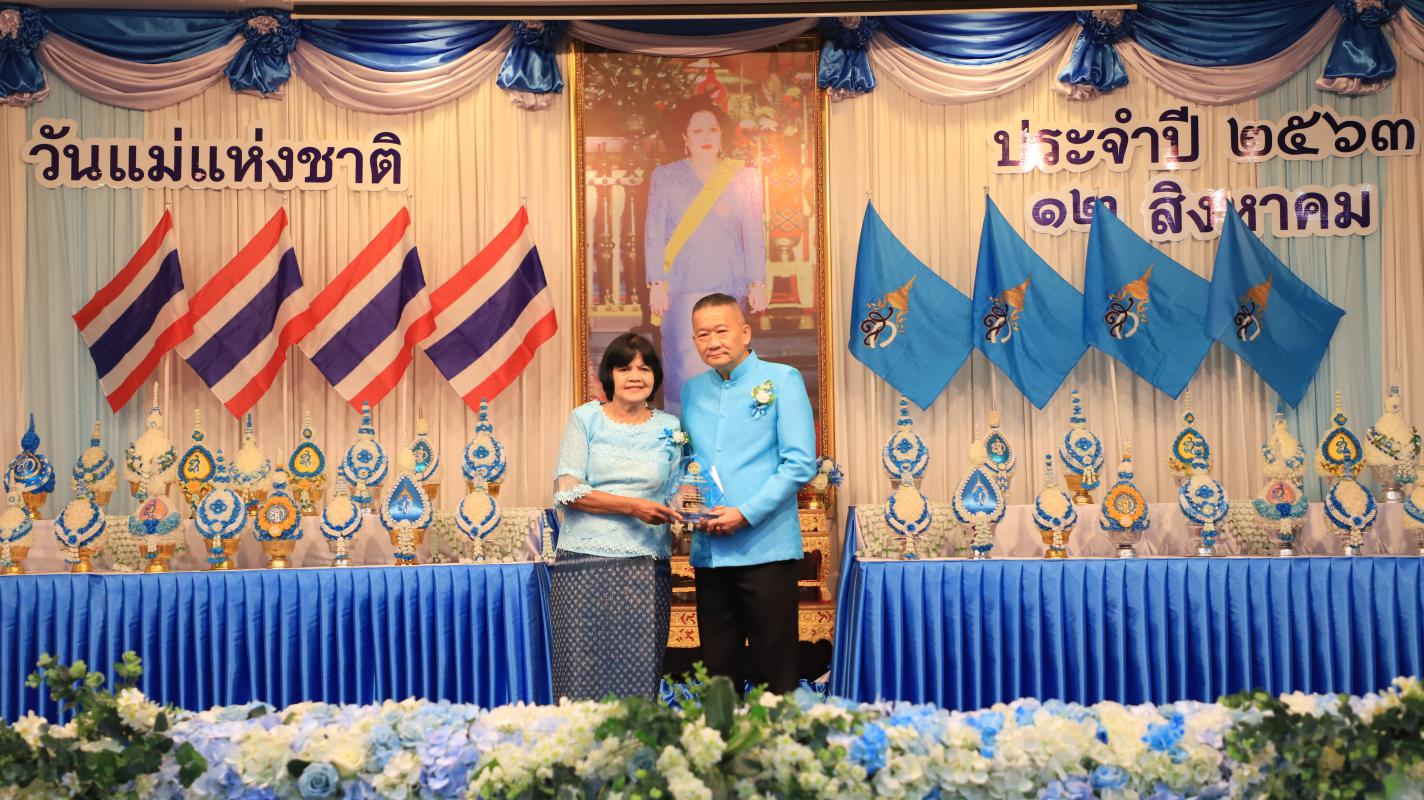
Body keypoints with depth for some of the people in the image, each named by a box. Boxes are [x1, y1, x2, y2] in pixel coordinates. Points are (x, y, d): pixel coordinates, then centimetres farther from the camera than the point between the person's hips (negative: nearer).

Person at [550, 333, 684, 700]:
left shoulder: (669, 428, 13)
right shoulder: (585, 419, 6)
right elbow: (566, 491, -3)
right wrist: (633, 506, -13)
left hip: (646, 569, 2)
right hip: (586, 562, -2)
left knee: (639, 681, -1)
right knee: (582, 679, -4)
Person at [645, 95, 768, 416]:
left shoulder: (743, 177, 9)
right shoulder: (665, 177, 6)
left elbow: (754, 233, 8)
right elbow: (654, 233, 2)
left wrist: (757, 282, 2)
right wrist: (657, 283, -5)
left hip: (728, 286, 2)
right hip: (682, 287, -1)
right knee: (687, 367, -8)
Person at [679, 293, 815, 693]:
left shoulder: (782, 379, -1)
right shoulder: (692, 390, 14)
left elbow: (800, 461, -8)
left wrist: (746, 514, -16)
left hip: (765, 549, -5)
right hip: (708, 552, 5)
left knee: (773, 674, 1)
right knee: (718, 670, 11)